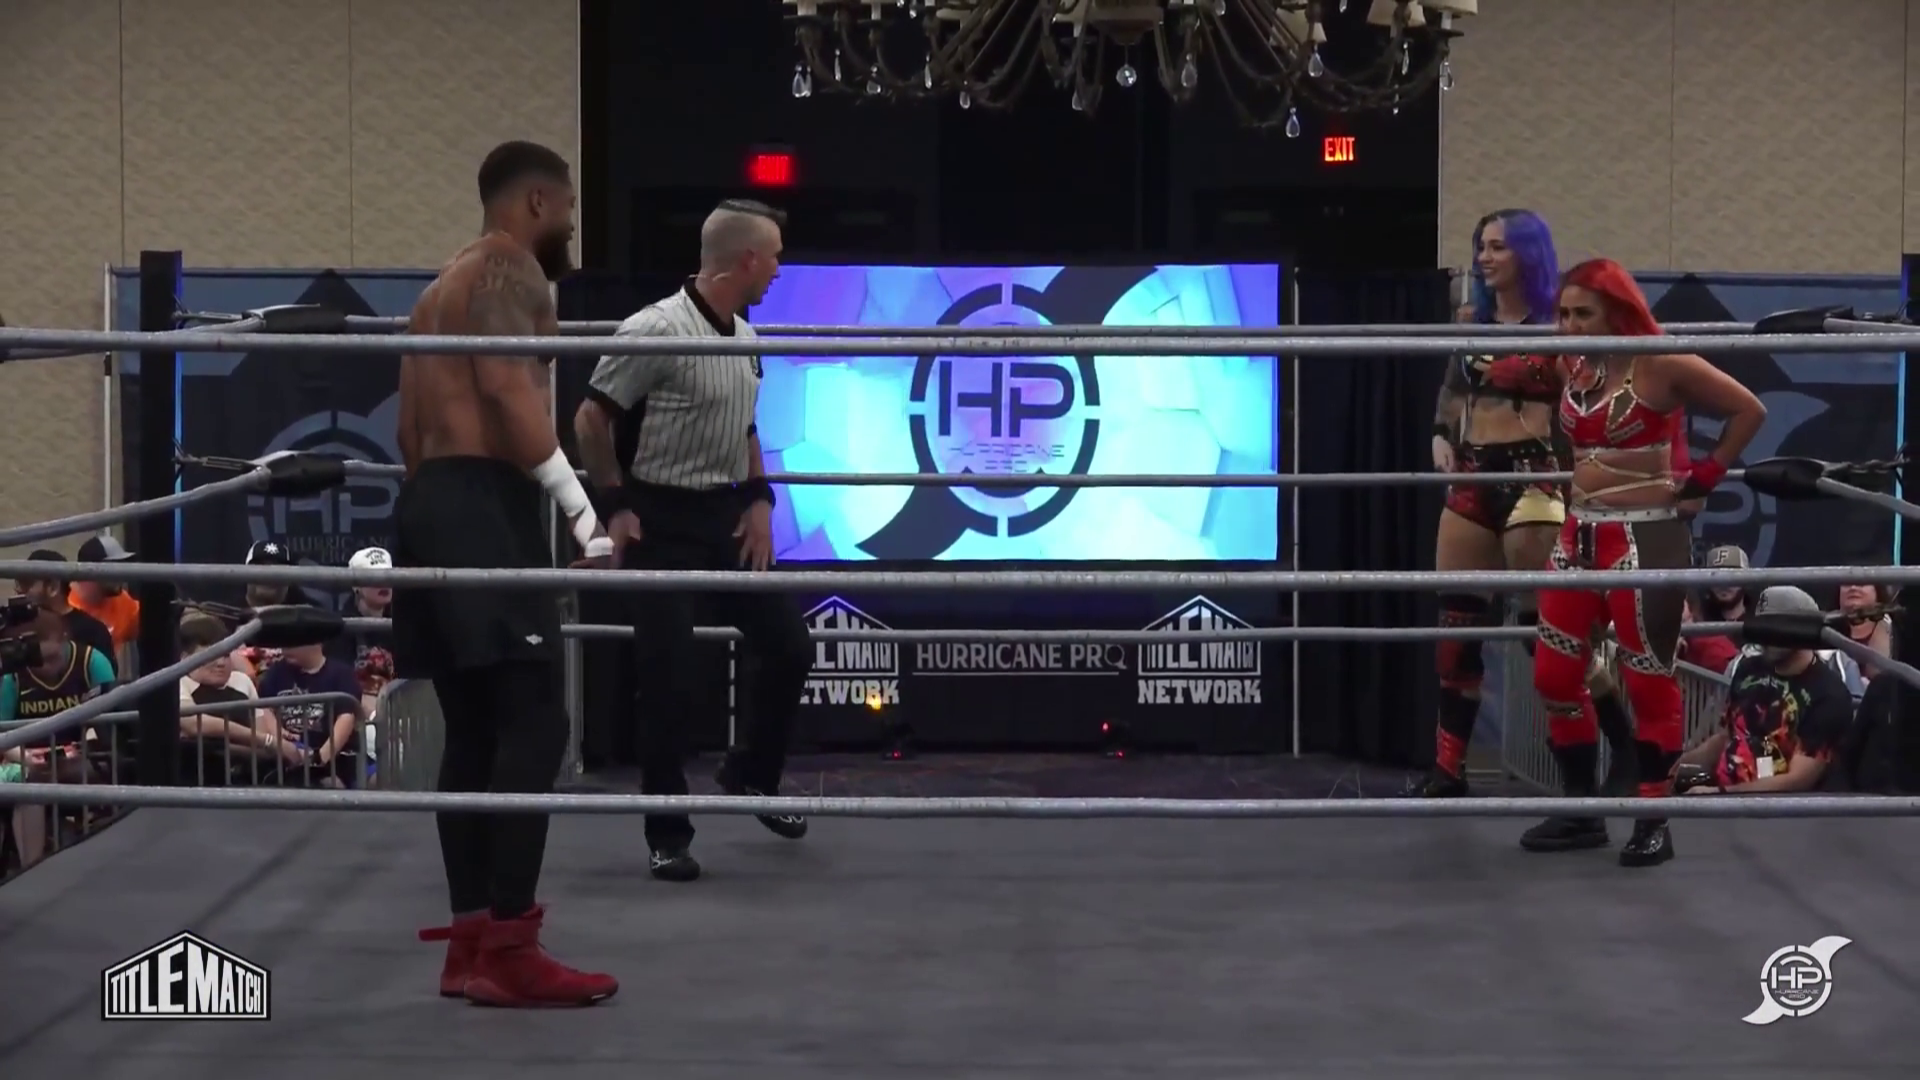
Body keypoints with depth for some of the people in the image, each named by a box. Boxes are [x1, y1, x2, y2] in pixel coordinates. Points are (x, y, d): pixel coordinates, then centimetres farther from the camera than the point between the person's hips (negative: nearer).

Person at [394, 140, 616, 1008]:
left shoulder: (443, 285, 26)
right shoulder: (510, 267, -4)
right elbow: (509, 389, -20)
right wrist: (579, 508, -24)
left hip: (431, 502, 10)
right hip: (483, 504, -10)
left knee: (474, 729, 11)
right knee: (533, 722, -12)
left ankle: (470, 944, 12)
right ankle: (509, 950, -15)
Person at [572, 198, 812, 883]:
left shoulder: (745, 338, 7)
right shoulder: (657, 331, -18)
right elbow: (590, 420, -14)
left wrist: (759, 500, 8)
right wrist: (617, 505, -12)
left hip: (726, 516, 8)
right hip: (664, 521, -7)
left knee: (788, 646, 7)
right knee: (671, 679, -6)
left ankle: (752, 775, 30)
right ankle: (667, 835, 6)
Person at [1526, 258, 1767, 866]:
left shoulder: (1662, 366, -12)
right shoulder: (1571, 366, 6)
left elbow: (1750, 410, -6)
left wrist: (1706, 475, -5)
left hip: (1646, 538, -7)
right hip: (1580, 537, 7)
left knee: (1648, 681, 0)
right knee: (1554, 676, 6)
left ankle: (1654, 822, 9)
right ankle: (1582, 811, 18)